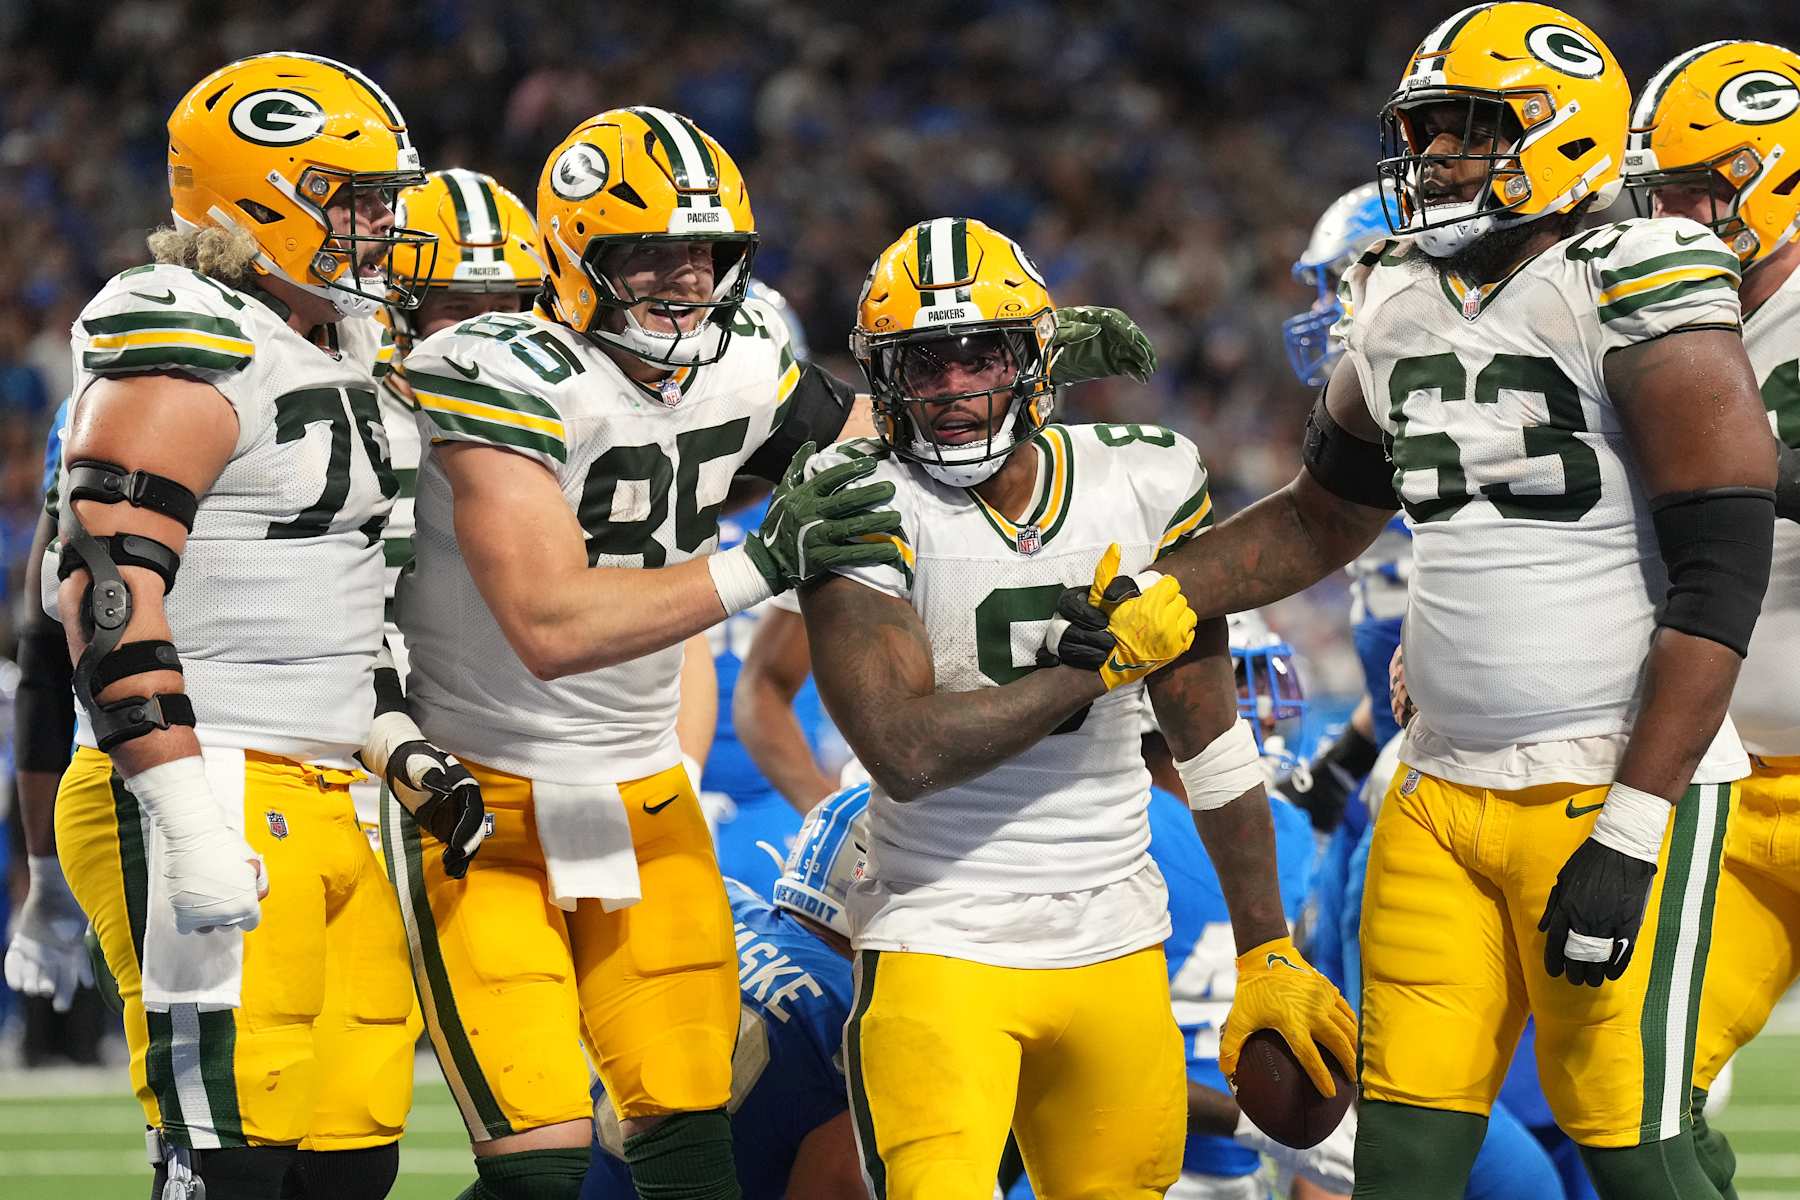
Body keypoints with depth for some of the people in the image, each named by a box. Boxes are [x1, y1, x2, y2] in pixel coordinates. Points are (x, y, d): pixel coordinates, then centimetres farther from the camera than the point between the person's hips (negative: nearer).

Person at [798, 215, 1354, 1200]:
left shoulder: (1144, 487, 3)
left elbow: (1211, 742, 11)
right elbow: (907, 754, -21)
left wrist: (1267, 954, 12)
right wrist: (1105, 658, -14)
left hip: (1115, 950, 4)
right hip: (941, 948, -4)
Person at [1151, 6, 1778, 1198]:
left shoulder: (1637, 294, -12)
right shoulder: (1402, 306, 11)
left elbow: (1718, 578, -17)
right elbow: (1320, 521, 28)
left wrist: (1630, 831, -20)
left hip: (1615, 786, -7)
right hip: (1443, 787, 7)